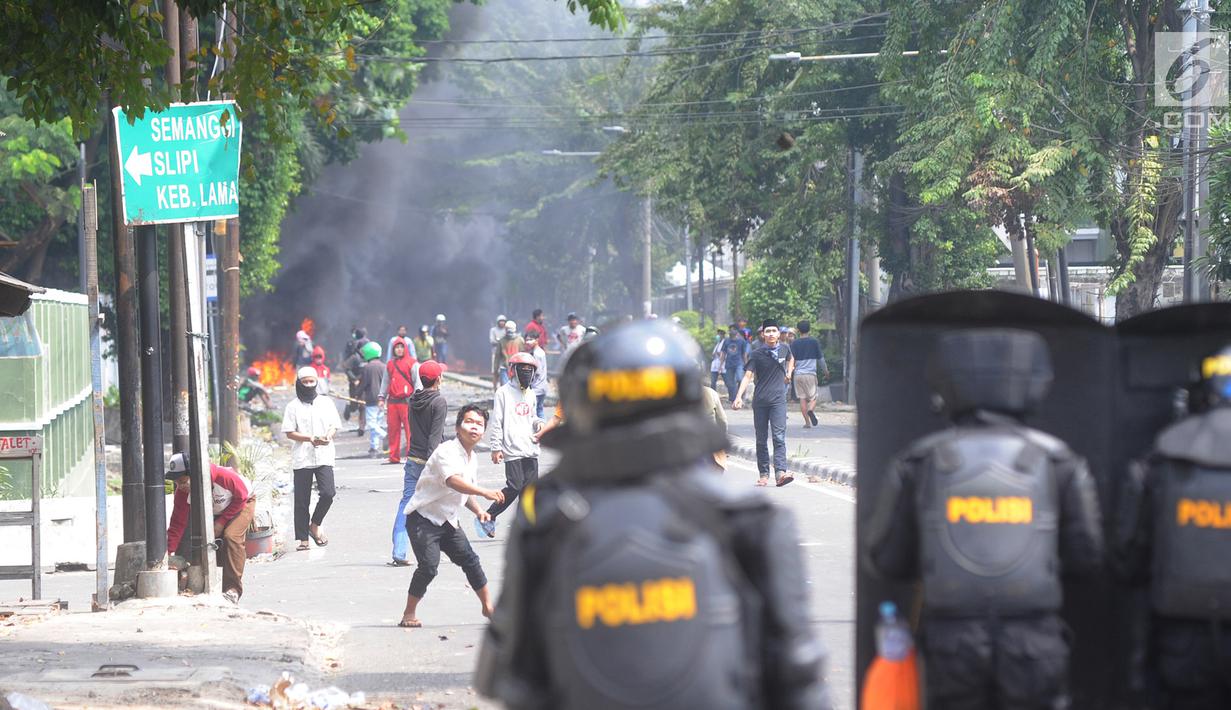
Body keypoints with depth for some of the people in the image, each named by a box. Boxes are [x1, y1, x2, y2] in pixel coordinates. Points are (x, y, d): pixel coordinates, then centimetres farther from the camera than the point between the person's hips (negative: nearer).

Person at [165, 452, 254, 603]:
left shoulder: (223, 476, -41)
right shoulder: (183, 492, -25)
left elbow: (241, 497, -24)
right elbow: (177, 524, -21)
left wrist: (222, 521, -25)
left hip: (243, 503, -5)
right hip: (217, 511, 5)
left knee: (231, 536, -25)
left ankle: (233, 589, -24)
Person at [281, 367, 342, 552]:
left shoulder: (326, 402, 11)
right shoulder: (293, 406, 4)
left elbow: (334, 425, 10)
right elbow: (290, 432, 0)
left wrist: (328, 436, -13)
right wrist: (311, 439, -13)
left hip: (324, 456, 1)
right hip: (302, 458, -1)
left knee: (327, 493, -15)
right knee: (302, 500, 0)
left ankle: (315, 525, 9)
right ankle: (302, 538, 6)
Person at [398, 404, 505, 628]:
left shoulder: (472, 459, 8)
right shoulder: (447, 452, -21)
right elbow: (453, 481, -41)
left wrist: (478, 511, 7)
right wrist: (484, 492, -52)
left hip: (448, 521, 8)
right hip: (423, 519, -8)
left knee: (470, 560, 8)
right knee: (429, 565, -20)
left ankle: (488, 607, 25)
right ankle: (409, 614, -6)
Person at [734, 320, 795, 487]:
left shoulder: (784, 348, 7)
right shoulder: (757, 354, -2)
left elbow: (790, 359, 31)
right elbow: (748, 376, -8)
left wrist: (789, 373, 13)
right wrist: (739, 396, -20)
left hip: (778, 400, 0)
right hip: (760, 401, 0)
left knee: (779, 437, -13)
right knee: (761, 440, 6)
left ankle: (781, 472, -23)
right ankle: (763, 474, 14)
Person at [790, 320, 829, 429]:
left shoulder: (794, 344, 3)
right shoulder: (814, 342, 2)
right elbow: (820, 358, 6)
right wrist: (826, 372, 18)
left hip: (798, 374, 1)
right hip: (811, 373, -1)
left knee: (802, 398, 6)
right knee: (813, 397, 4)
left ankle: (807, 422, 1)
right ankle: (811, 410, -28)